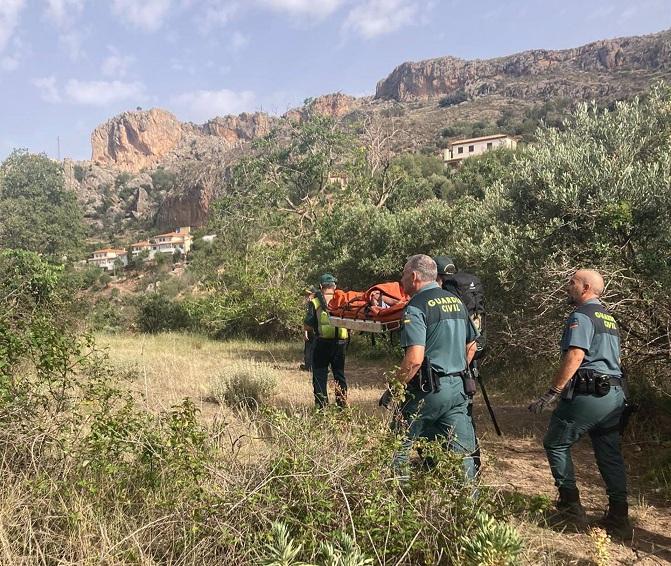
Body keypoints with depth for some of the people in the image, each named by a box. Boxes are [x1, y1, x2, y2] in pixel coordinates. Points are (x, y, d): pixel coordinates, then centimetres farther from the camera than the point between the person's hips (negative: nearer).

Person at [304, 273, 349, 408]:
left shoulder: (315, 302, -2)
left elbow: (307, 327, -3)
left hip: (323, 343, -3)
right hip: (340, 343, 3)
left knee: (320, 376, 7)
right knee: (340, 375, 15)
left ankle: (321, 406, 4)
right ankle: (342, 405, 19)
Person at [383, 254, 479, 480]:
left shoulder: (416, 307, -14)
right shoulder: (457, 302, 11)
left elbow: (414, 359, -24)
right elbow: (471, 346, 21)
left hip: (426, 391, -7)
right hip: (457, 389, 7)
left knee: (398, 449, 10)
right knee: (463, 452, 10)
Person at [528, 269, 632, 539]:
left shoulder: (581, 316, -11)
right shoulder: (610, 318, 19)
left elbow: (575, 357, -22)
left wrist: (551, 393, -22)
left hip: (588, 394, -9)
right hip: (615, 394, 9)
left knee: (556, 444, 5)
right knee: (610, 454, 11)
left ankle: (571, 507, 6)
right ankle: (619, 519, 14)